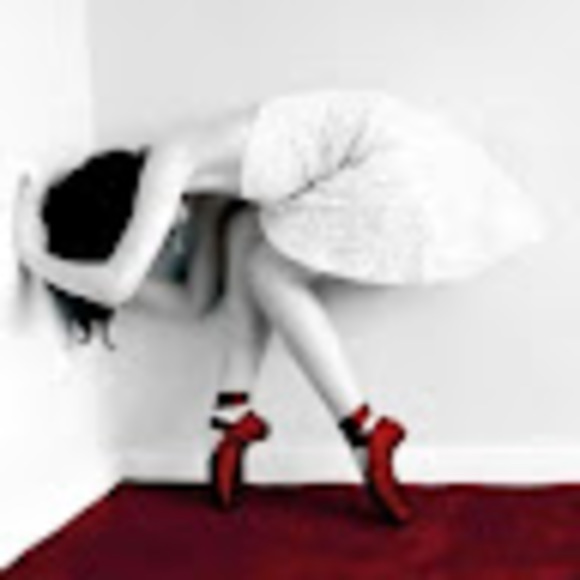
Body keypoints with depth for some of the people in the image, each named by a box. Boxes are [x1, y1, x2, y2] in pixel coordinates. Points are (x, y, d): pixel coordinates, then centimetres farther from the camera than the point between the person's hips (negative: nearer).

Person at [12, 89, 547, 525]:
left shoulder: (166, 164, -10)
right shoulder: (196, 176, 16)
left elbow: (118, 285, -19)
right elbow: (195, 302, 19)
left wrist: (34, 256, -3)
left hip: (401, 160, -9)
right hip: (395, 148, 9)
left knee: (269, 273, 2)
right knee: (247, 234, 11)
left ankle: (366, 434, 1)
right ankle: (235, 410, 13)